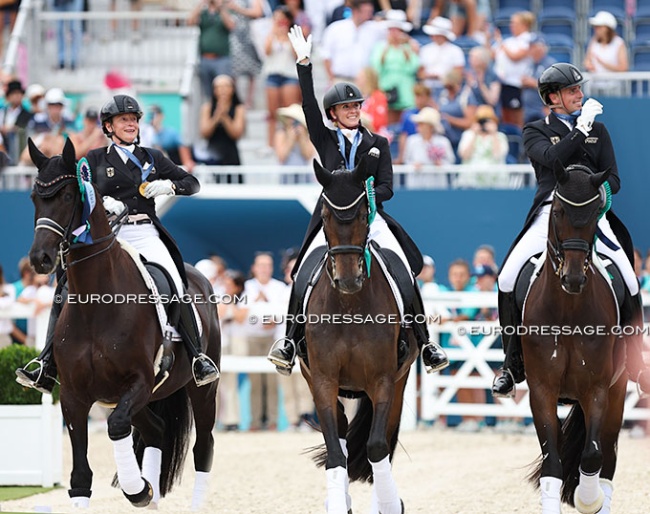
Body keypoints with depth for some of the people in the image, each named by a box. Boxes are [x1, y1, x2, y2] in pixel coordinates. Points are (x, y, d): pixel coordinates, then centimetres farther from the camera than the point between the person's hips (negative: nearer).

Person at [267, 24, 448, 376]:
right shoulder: (325, 141, 12)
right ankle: (291, 340, -19)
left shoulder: (377, 144, 14)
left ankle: (425, 344, -10)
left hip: (370, 217, 0)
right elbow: (309, 107, 0)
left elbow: (387, 187, 7)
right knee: (306, 275, -21)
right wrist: (304, 64, -10)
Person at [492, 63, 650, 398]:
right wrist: (581, 129, -13)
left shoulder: (598, 130, 19)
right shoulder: (536, 132, 11)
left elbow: (613, 180, 12)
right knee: (508, 279, -17)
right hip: (550, 213, -1)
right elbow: (551, 157, -11)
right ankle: (513, 365, -3)